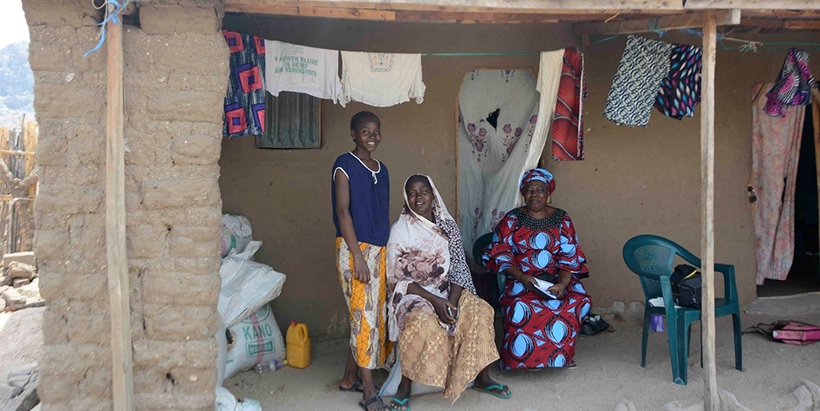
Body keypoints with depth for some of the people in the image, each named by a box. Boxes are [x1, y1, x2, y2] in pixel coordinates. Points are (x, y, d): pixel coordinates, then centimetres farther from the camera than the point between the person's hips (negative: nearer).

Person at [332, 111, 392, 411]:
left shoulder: (381, 169, 14)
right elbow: (343, 210, -12)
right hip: (355, 249, -7)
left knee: (373, 315, 9)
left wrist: (388, 253, 14)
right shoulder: (345, 165, -6)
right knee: (365, 314, -8)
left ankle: (350, 378, 21)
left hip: (379, 250, 7)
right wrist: (358, 256, -18)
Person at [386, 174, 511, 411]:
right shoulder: (399, 231, -6)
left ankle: (482, 378, -4)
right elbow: (397, 279, -10)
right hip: (413, 295, -4)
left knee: (481, 311, -21)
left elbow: (459, 268, -1)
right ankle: (404, 387, -18)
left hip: (448, 293, 4)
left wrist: (451, 302, -19)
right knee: (423, 323, -36)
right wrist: (434, 300, -20)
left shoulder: (448, 226, 5)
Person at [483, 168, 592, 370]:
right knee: (521, 306, -34)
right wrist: (522, 277, -19)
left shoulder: (562, 219, 6)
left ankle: (560, 356, -6)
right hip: (522, 279, -2)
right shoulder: (512, 219, 2)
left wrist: (562, 284, -19)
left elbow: (570, 258, 0)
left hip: (557, 279, 2)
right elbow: (500, 255, -2)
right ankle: (521, 360, -13)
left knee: (580, 301, -28)